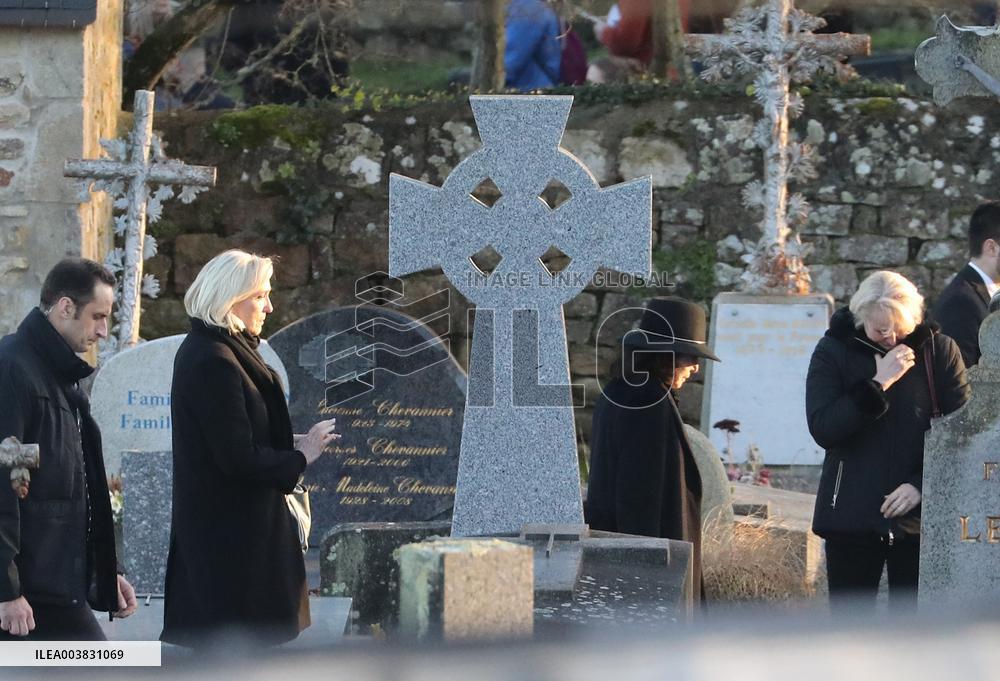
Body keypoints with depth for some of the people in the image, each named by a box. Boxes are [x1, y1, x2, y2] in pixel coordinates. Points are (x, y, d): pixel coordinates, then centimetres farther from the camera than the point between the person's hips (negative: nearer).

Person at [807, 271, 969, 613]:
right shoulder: (834, 351, -1)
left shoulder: (938, 351, 0)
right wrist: (877, 384, -19)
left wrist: (921, 485, -13)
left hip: (918, 516, 0)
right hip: (851, 516, 0)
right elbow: (822, 429, -11)